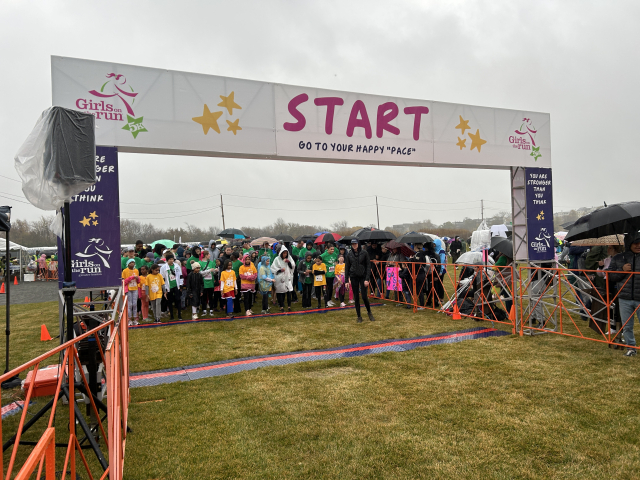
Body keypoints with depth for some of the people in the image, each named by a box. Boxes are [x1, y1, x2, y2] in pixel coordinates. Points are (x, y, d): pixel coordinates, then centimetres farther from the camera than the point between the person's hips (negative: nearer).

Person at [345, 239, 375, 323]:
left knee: (364, 296, -6)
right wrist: (346, 280, 2)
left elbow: (368, 266, -4)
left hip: (363, 277, -2)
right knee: (356, 297, 5)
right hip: (354, 278, 2)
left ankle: (369, 312, 20)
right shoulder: (349, 254, 3)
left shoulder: (364, 253, -4)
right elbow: (347, 268, 7)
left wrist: (367, 279, -11)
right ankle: (359, 316, 16)